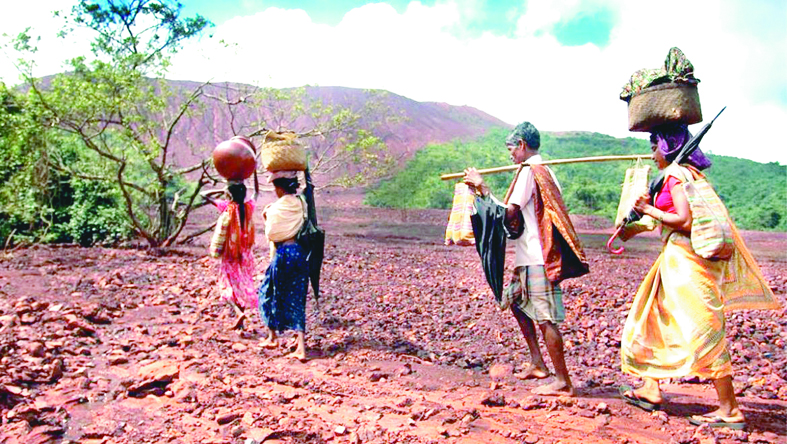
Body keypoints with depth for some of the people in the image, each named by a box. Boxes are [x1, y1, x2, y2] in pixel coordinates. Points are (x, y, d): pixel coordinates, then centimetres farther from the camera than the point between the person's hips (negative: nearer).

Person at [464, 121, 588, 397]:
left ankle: (563, 382, 3)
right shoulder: (545, 170, 16)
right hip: (531, 256, 11)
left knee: (545, 317, -5)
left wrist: (482, 187, -10)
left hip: (536, 257, -11)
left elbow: (509, 213, -18)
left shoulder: (528, 172, -13)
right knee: (515, 301, 21)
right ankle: (538, 364, 26)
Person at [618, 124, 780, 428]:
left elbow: (686, 221, -21)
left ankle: (730, 410, 2)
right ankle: (651, 389, 23)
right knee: (654, 318, 16)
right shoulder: (685, 173, 16)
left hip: (684, 258, -11)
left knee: (702, 331, -7)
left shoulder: (676, 174, -13)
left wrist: (649, 209, -9)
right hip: (676, 258, 11)